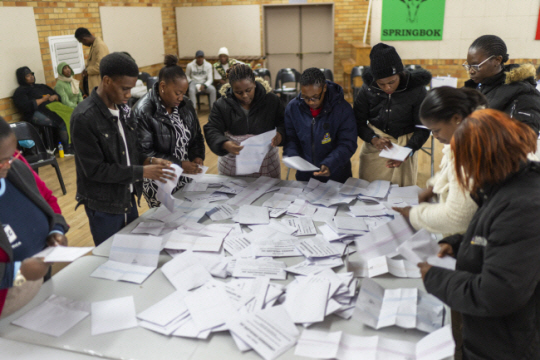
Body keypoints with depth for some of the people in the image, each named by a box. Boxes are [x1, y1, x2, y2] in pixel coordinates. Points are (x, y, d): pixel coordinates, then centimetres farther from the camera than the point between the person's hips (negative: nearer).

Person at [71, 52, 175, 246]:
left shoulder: (122, 108, 2)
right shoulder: (84, 118, -21)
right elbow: (94, 169, -22)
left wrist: (149, 160, -7)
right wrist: (141, 172, -22)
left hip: (128, 199, 7)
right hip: (103, 207, -7)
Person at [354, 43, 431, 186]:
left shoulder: (416, 89, -12)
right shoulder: (368, 88, -9)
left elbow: (423, 128, -6)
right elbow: (358, 121, -1)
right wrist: (373, 139, -20)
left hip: (405, 143, -1)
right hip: (374, 144, 1)